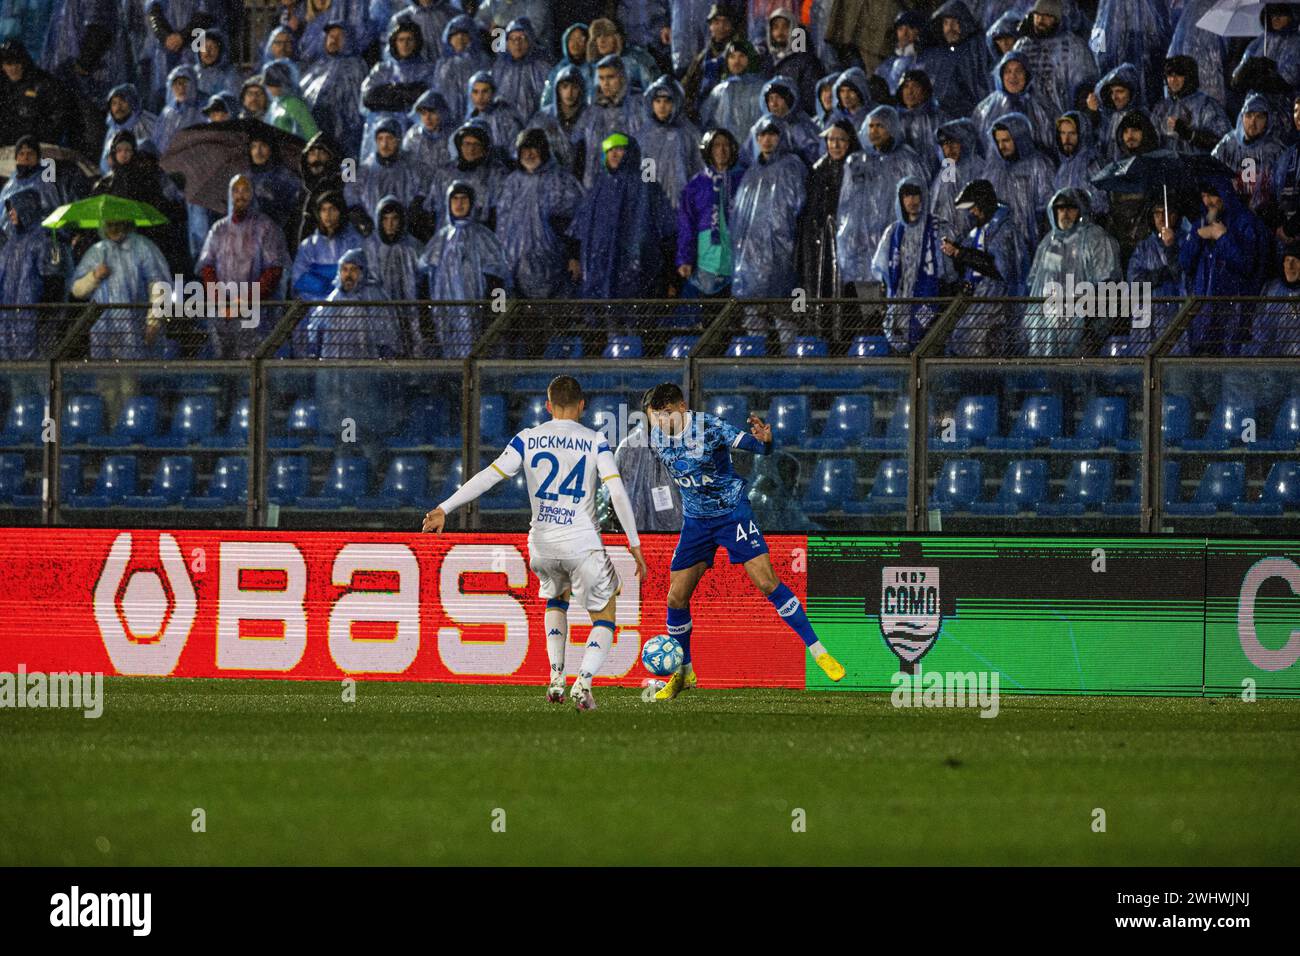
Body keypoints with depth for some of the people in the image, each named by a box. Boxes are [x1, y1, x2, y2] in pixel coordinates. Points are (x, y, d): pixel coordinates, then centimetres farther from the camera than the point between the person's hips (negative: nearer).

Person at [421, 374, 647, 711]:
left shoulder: (527, 440, 4)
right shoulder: (595, 442, -1)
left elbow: (488, 476, -4)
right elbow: (618, 493, -8)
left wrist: (444, 509, -4)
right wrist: (635, 546, -4)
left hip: (542, 547, 3)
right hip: (583, 545, -3)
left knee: (556, 600, 32)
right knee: (604, 621, 11)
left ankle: (556, 678, 16)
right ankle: (584, 682, -15)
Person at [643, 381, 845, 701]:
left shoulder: (709, 427, -20)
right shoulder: (657, 438, -5)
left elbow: (749, 444, -23)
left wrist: (764, 440, -45)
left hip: (732, 511, -5)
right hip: (696, 520, 5)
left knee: (766, 581, -15)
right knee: (676, 598, 1)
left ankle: (818, 652, -8)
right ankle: (683, 674, 20)